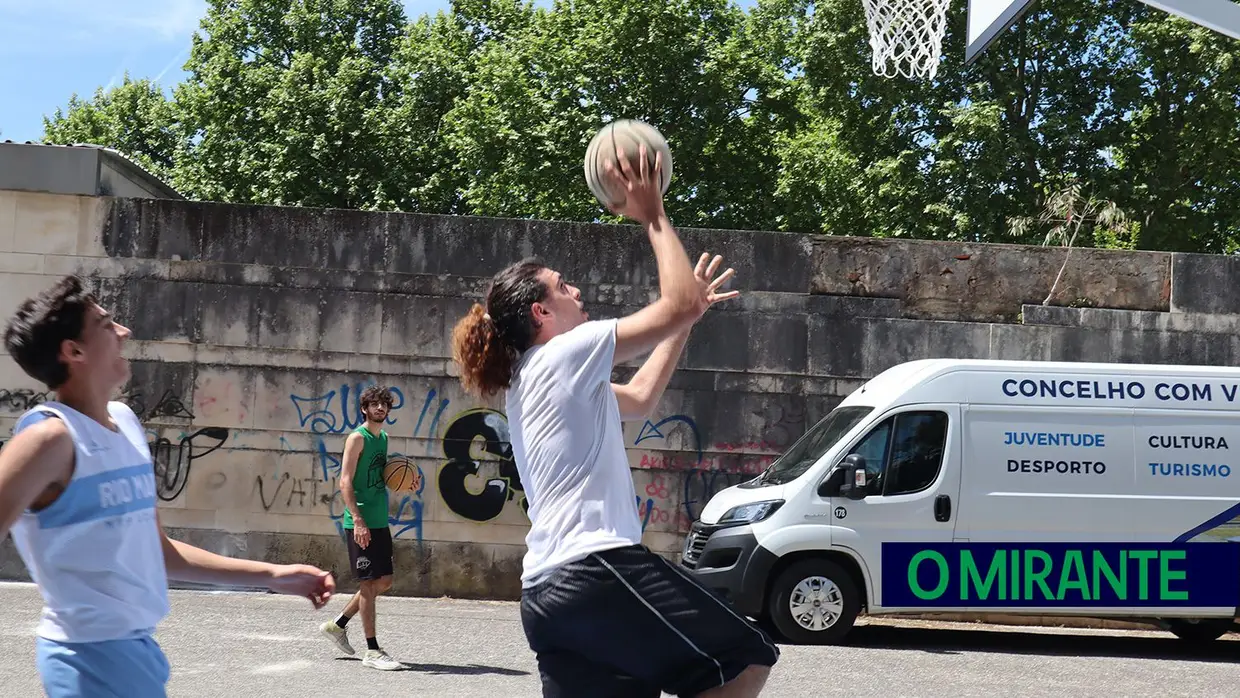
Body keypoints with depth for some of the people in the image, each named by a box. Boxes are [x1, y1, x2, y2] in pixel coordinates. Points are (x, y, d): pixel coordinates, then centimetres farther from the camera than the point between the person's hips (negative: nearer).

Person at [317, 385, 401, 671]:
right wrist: (357, 520, -25)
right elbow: (345, 481, -17)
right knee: (368, 584, -5)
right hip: (360, 523, -9)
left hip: (380, 521, 9)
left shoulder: (383, 438, 15)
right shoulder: (358, 438, -10)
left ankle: (338, 625, 26)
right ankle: (372, 651, 0)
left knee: (384, 581, 12)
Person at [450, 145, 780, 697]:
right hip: (597, 569, -9)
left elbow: (641, 398, 35)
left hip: (547, 591, 9)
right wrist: (653, 217, 7)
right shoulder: (566, 355, -3)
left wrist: (690, 312, 34)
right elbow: (680, 304, -4)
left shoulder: (530, 381, 25)